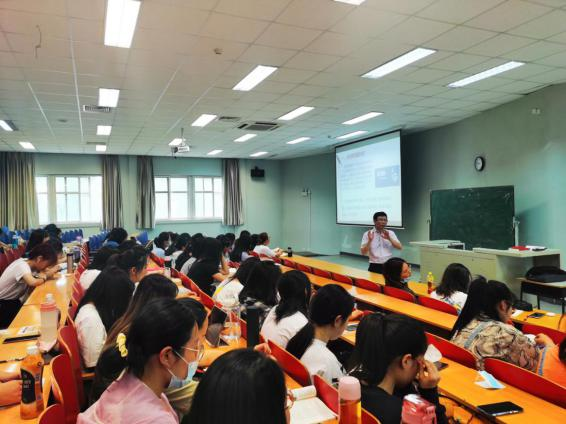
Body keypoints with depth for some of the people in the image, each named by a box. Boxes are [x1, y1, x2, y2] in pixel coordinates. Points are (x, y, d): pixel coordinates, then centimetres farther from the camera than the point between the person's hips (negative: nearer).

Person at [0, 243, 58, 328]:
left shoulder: (29, 264, -3)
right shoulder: (22, 265, -27)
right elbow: (33, 282, -44)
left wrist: (49, 272, -19)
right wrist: (44, 277, -23)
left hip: (14, 300, 8)